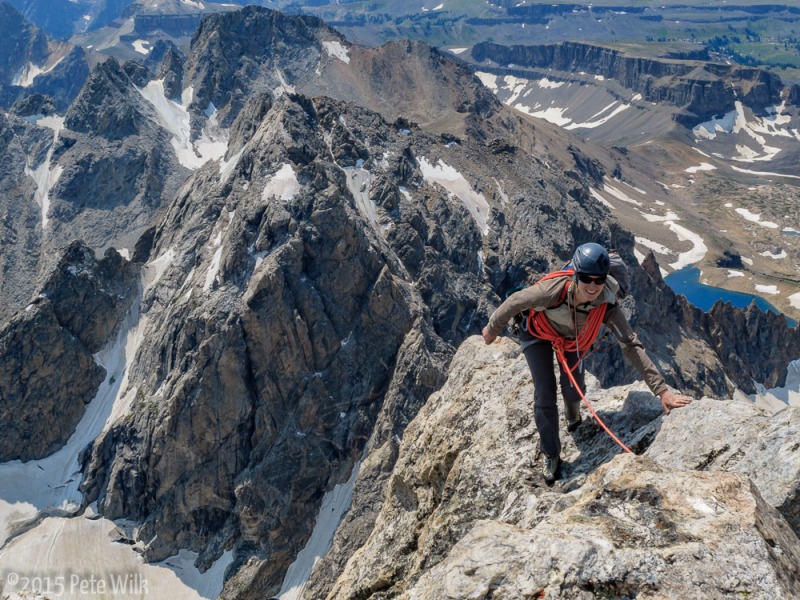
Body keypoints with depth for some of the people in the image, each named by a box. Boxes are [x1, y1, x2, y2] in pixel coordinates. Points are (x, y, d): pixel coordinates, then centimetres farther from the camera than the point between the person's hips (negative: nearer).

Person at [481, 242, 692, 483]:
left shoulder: (607, 306, -36)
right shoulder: (554, 290, -43)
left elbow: (631, 346, -33)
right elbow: (515, 302, -26)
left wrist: (661, 389, -37)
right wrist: (492, 329, -9)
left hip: (573, 339, 2)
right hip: (539, 334, -2)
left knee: (574, 390, 6)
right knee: (544, 395, -9)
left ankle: (572, 414, 49)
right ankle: (551, 454, 15)